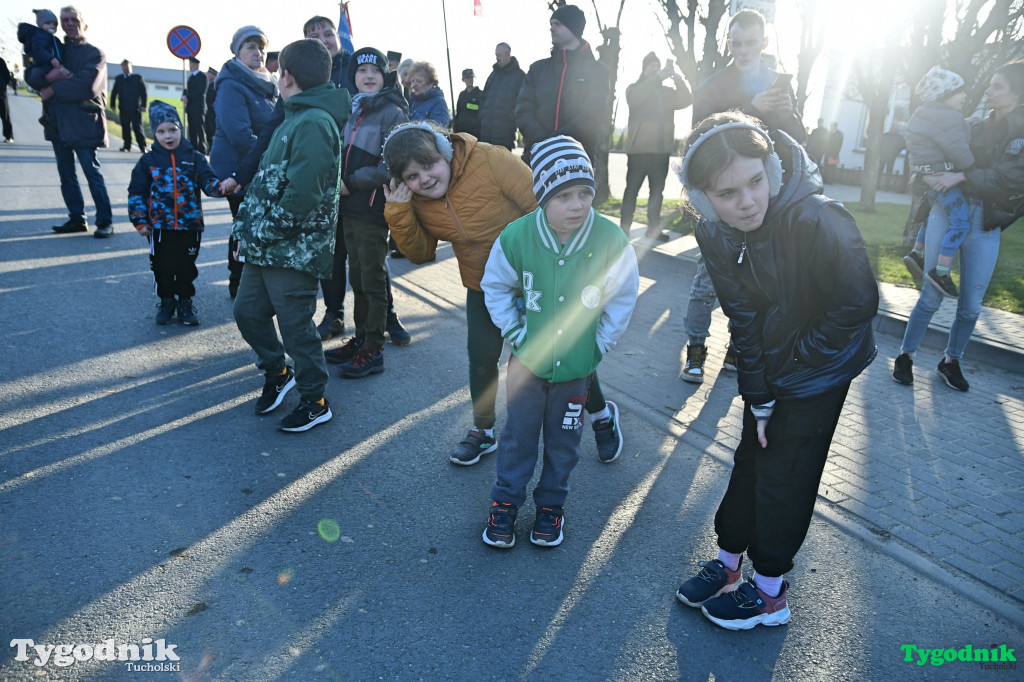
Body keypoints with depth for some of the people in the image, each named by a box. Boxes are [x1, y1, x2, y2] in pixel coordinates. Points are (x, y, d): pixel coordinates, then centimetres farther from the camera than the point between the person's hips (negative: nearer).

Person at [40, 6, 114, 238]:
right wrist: (49, 76, -14)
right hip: (58, 121, 6)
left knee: (92, 171, -9)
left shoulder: (94, 53, 1)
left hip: (83, 122, -6)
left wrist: (52, 90, -10)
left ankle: (105, 221, -5)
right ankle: (76, 218, 14)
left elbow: (85, 85, -14)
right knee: (66, 173, 7)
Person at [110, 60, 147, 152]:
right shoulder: (118, 79, 15)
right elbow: (114, 92, 18)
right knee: (125, 128, 5)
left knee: (138, 127, -6)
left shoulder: (138, 77, 5)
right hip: (123, 109, 4)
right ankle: (127, 145, 11)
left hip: (135, 108, -4)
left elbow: (143, 92, 0)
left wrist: (143, 105, -9)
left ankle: (142, 146, -4)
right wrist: (112, 104, 12)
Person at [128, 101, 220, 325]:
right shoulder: (148, 160, 2)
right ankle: (166, 303, 23)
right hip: (160, 226, 0)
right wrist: (140, 221, -1)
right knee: (163, 267, 7)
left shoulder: (194, 158, 3)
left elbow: (208, 181, -5)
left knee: (186, 267, 9)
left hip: (190, 225, 0)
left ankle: (185, 303, 23)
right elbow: (136, 192, 4)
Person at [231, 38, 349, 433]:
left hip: (293, 251, -10)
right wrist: (249, 229, 10)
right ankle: (277, 373, 39)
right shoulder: (296, 117, 15)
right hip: (265, 247, 10)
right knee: (247, 312, 17)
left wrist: (266, 231, -16)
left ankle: (315, 402, 18)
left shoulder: (313, 122, -17)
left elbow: (303, 193, -26)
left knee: (296, 327, 1)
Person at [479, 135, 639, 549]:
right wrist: (515, 333, -3)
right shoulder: (517, 237, -18)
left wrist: (599, 344, -3)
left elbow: (623, 298, -3)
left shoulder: (612, 241, -19)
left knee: (563, 441, 16)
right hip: (528, 359, 0)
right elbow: (496, 287, 1)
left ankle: (550, 504, 38)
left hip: (578, 364, 0)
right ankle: (505, 501, 34)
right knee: (518, 434, 13)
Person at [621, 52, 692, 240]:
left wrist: (679, 80, -14)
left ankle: (654, 227, 11)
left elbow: (685, 101, 2)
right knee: (632, 189, -4)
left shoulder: (667, 91, 18)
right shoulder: (635, 88, 8)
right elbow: (634, 98, -15)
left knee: (657, 190, 6)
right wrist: (656, 78, -23)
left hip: (662, 151, 4)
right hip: (639, 150, -4)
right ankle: (624, 228, -3)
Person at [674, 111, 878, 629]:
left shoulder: (816, 221, -32)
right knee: (750, 459, 16)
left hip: (820, 368, -5)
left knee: (785, 476, 4)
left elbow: (858, 305, -21)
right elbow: (742, 319, -11)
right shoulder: (713, 234, -16)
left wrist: (791, 363, -13)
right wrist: (758, 397, -8)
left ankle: (769, 592, 25)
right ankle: (728, 562, 35)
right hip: (768, 370, 5)